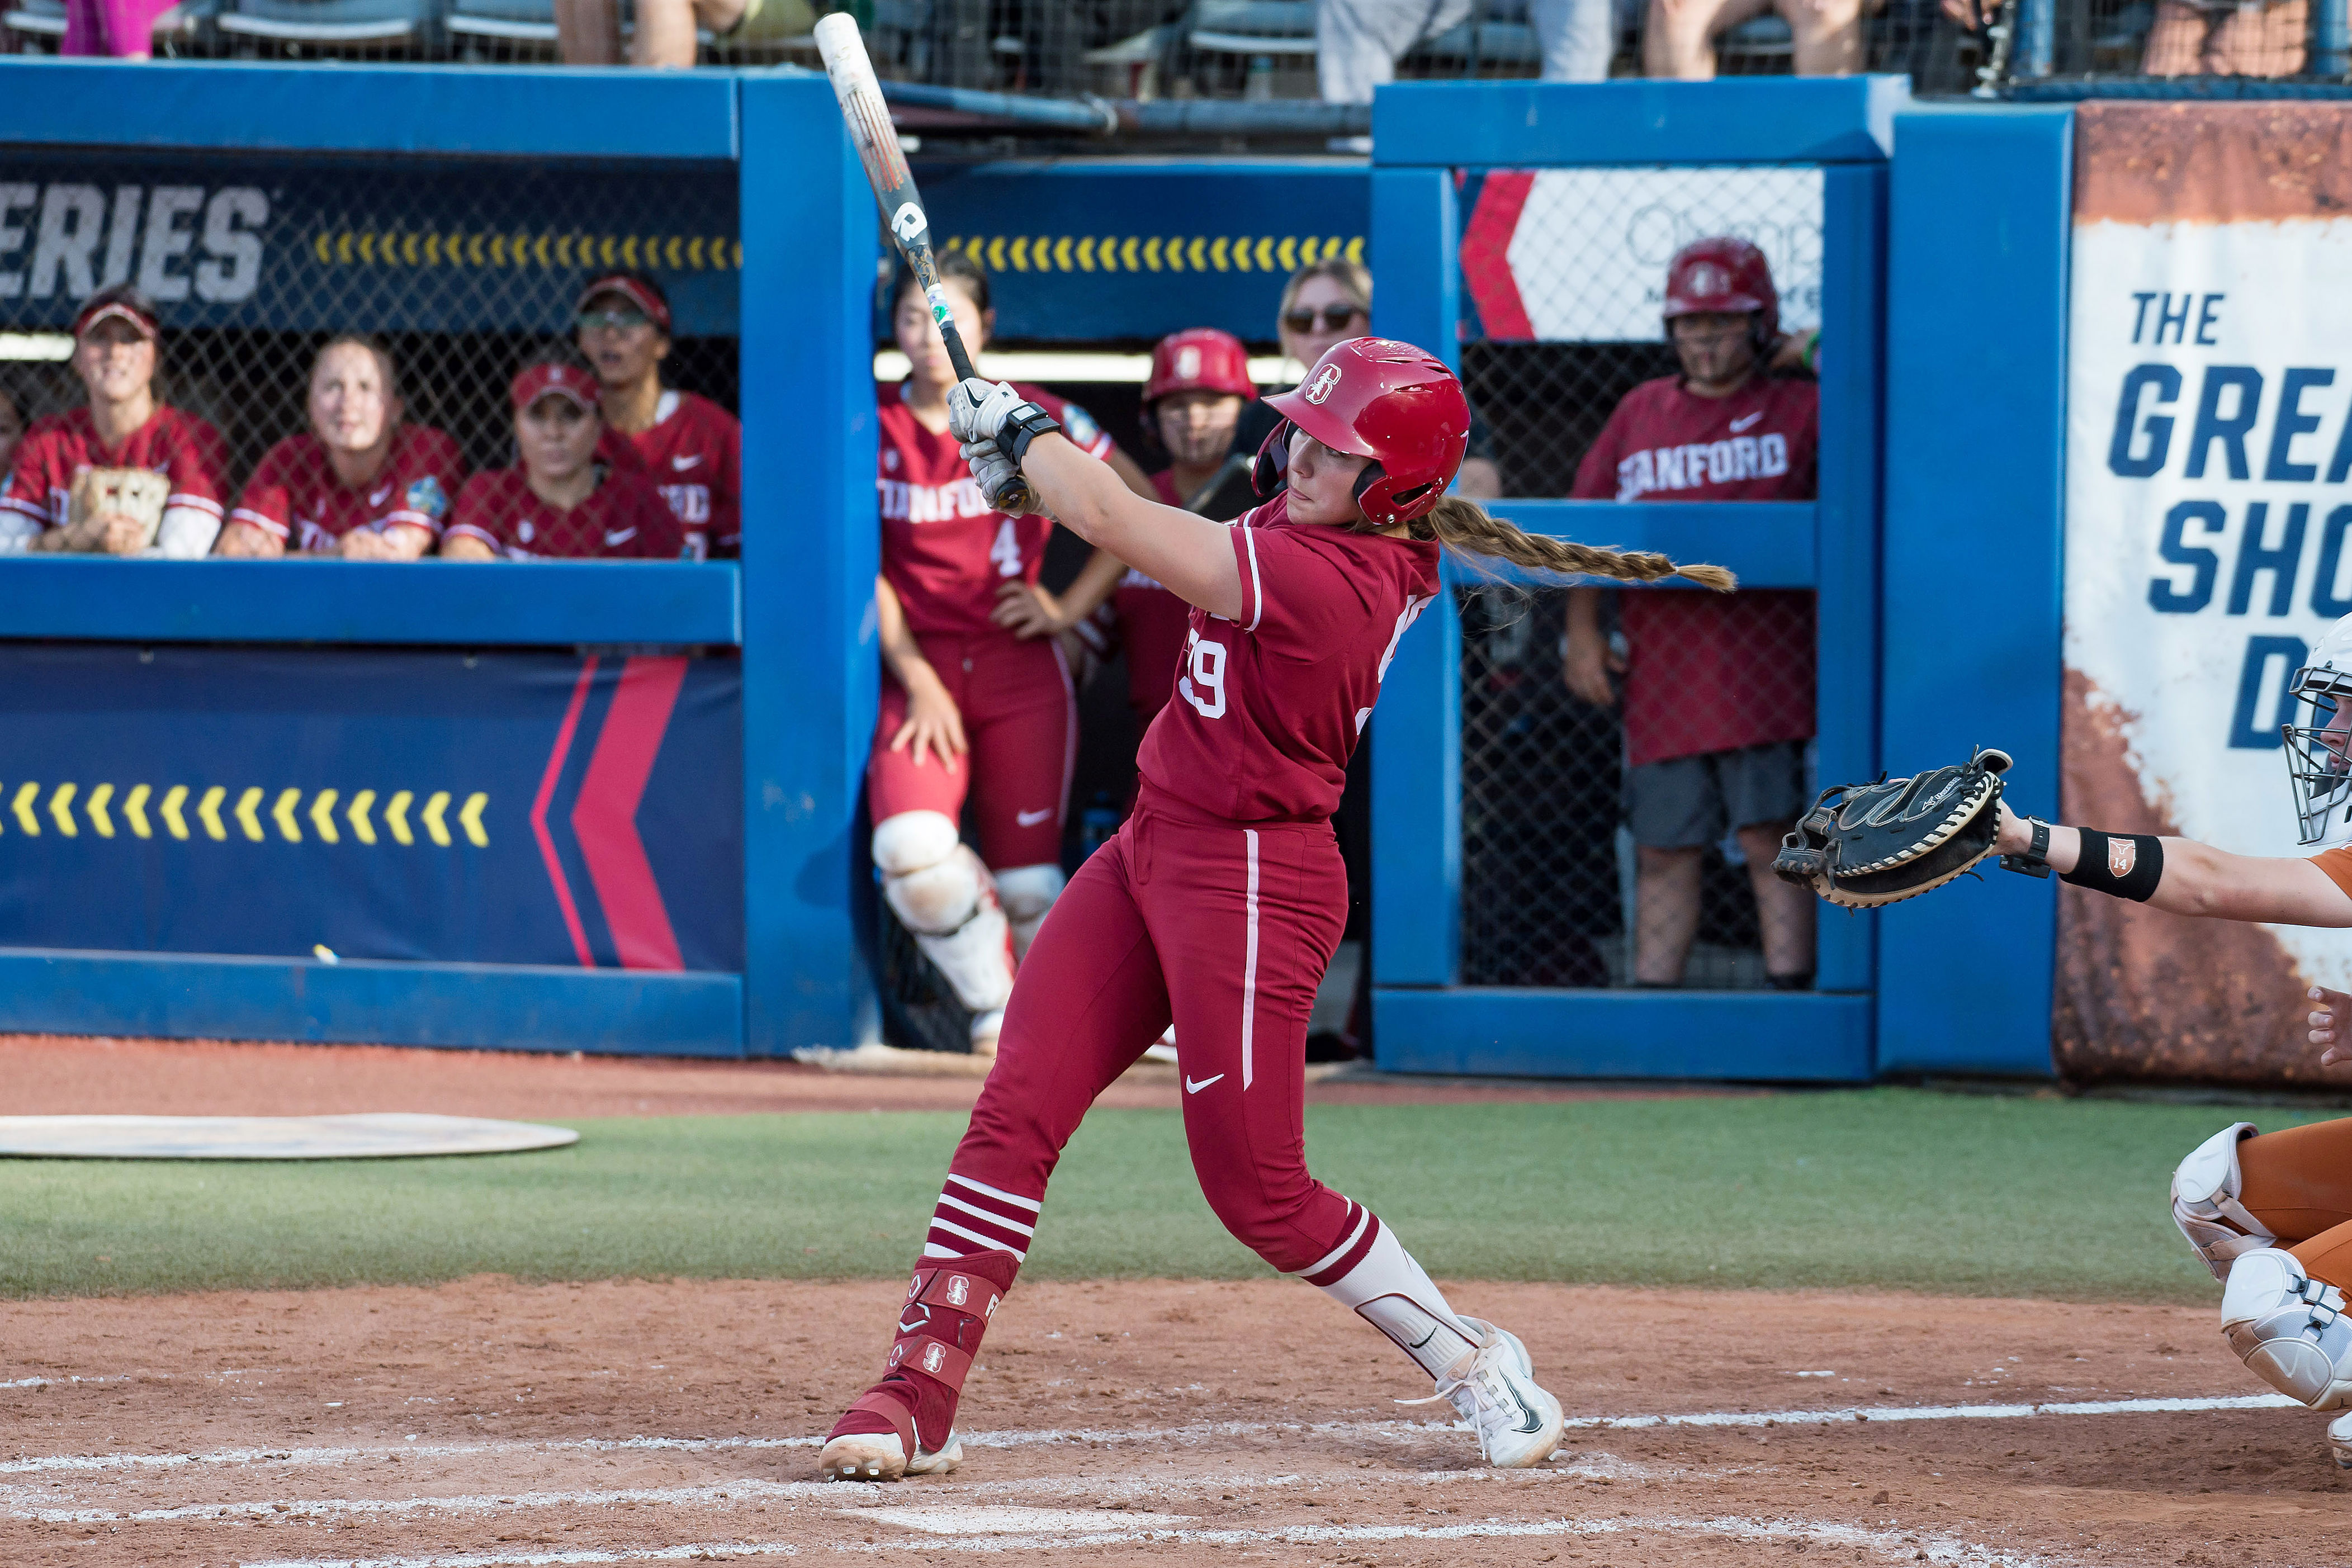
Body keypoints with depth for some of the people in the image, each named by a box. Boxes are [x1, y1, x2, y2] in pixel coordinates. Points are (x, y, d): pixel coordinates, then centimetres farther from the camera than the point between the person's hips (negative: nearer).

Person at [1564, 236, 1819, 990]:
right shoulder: (1640, 413, 14)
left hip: (1759, 665, -4)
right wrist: (1582, 632, 8)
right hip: (1660, 667, 4)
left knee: (1768, 839, -7)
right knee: (1663, 851, 8)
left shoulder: (1797, 410, 5)